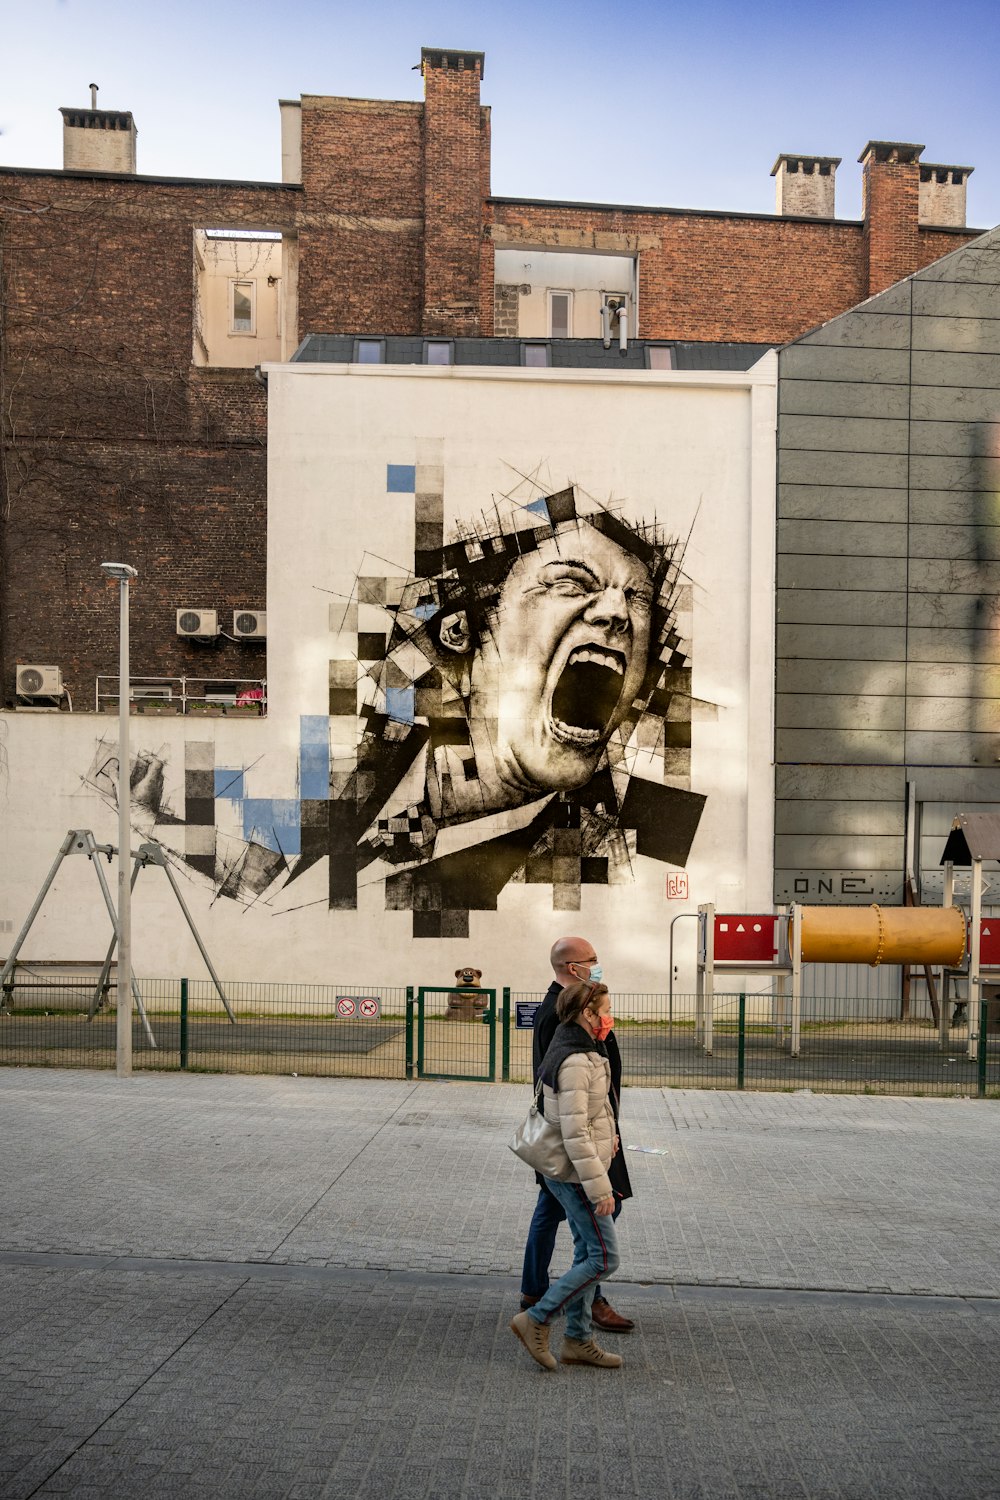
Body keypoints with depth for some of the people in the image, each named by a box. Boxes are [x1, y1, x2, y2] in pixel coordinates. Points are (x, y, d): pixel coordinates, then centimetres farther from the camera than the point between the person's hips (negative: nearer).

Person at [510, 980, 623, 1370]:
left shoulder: (581, 1053, 9)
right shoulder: (575, 1063, -24)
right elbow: (574, 1134, -25)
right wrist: (599, 1188, -22)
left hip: (571, 1172, 10)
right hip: (575, 1175, -10)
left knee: (588, 1254, 16)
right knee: (604, 1258, -3)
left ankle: (578, 1340, 25)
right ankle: (536, 1319, 4)